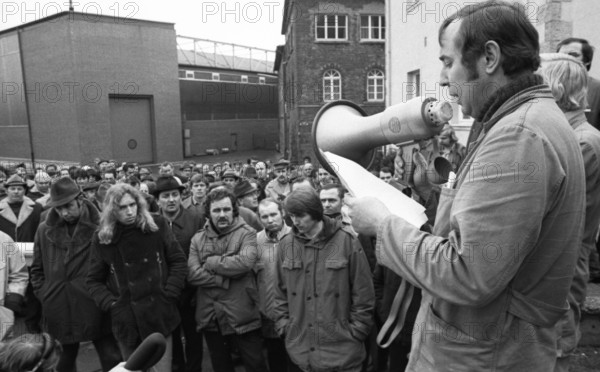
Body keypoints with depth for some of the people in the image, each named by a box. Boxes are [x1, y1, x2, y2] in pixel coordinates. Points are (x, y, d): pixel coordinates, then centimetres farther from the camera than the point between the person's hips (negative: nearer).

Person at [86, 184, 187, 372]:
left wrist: (169, 295, -7)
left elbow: (178, 261, 1)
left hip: (159, 315, -1)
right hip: (126, 320, 1)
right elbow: (94, 280, 7)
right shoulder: (102, 238, -2)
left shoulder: (157, 226, -5)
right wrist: (111, 304, -7)